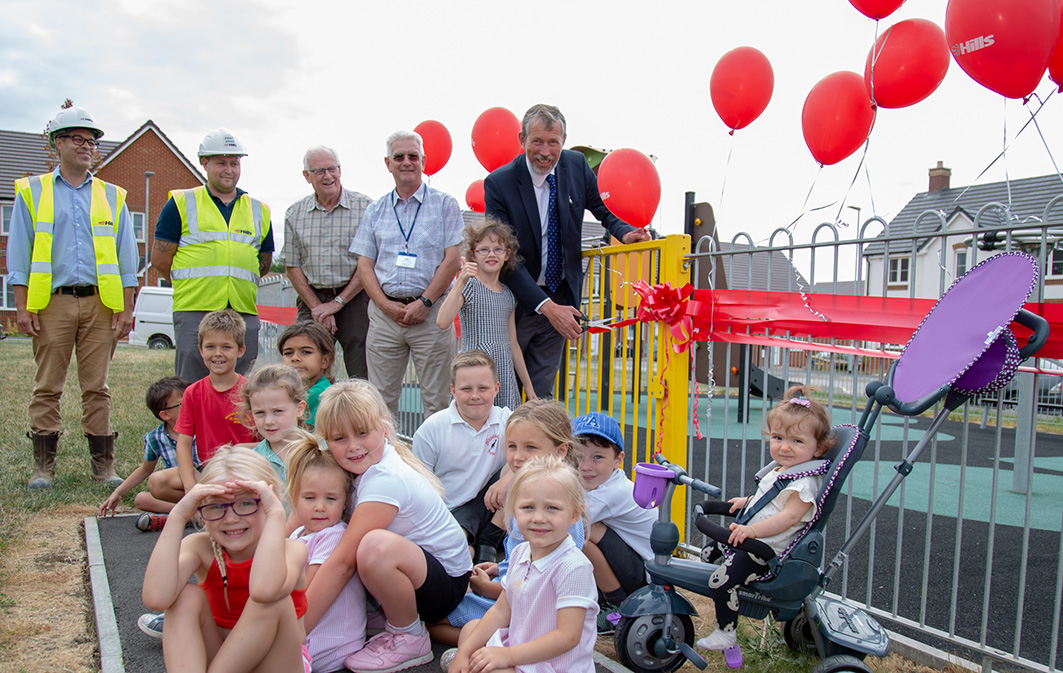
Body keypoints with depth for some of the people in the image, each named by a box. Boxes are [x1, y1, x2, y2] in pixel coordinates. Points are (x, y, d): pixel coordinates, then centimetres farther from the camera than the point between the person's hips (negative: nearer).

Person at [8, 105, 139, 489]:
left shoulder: (112, 197, 15)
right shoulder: (32, 192, 11)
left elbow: (126, 256, 12)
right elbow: (18, 253, 7)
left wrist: (126, 309, 4)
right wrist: (23, 307, -3)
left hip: (100, 303, 1)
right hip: (52, 302, -1)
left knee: (97, 387, 2)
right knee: (47, 387, 1)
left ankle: (103, 464, 7)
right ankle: (43, 465, 10)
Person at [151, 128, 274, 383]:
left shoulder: (258, 210, 16)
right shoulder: (181, 204, 7)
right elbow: (160, 258, 4)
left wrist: (237, 284, 11)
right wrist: (194, 286, 7)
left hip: (244, 314, 3)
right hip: (194, 313, -3)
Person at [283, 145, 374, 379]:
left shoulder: (364, 207, 0)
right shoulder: (295, 214, 10)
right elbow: (293, 266, 10)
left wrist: (337, 302, -7)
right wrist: (316, 307, -2)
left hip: (354, 298, -3)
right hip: (312, 300, 3)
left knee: (362, 377, -6)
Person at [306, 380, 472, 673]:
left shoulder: (386, 481, -27)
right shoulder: (367, 464, -1)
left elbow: (343, 562, -28)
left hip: (447, 584, -9)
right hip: (418, 570, 9)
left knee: (376, 546, -36)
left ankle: (410, 638, -10)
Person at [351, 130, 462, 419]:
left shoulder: (444, 204, 6)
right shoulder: (375, 211, 15)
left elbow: (452, 259, -2)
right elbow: (364, 265, 11)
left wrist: (424, 302, -11)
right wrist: (385, 304, -5)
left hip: (431, 311, -3)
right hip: (385, 313, 3)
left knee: (436, 400, -1)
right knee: (381, 398, 5)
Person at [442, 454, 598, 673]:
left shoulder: (574, 567, -25)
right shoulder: (520, 553, 2)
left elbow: (568, 636, -27)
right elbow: (501, 611, 10)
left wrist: (508, 655, -26)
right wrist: (465, 652, 2)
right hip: (522, 642, 9)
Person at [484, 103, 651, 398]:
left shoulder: (576, 165, -3)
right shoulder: (499, 183, -16)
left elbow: (602, 207, 13)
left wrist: (625, 231, -10)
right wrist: (546, 306, -27)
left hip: (560, 298, 3)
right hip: (516, 302, -3)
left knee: (542, 391, 9)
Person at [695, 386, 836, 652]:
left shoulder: (804, 481, -21)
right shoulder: (779, 469, 10)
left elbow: (789, 517, -31)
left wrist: (752, 530, -39)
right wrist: (747, 500, 16)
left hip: (767, 549, -10)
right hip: (750, 537, 10)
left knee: (721, 581, -19)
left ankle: (725, 634, -2)